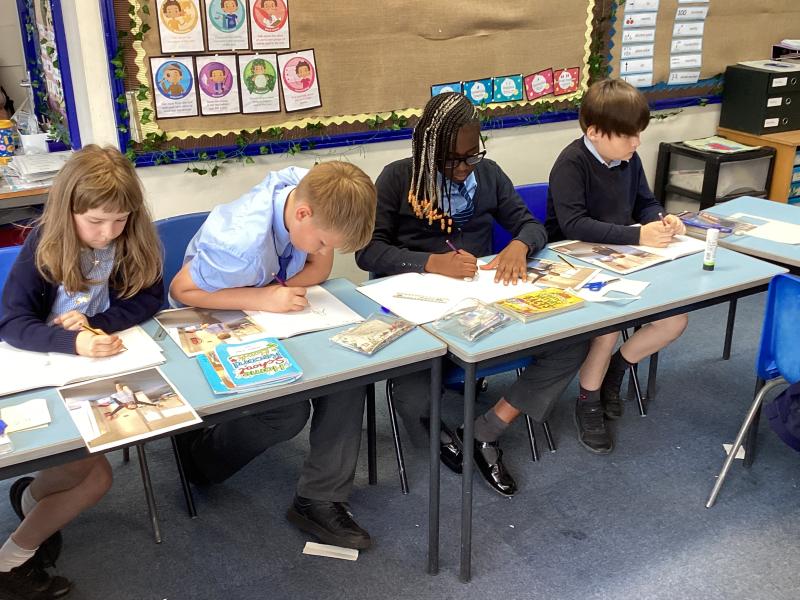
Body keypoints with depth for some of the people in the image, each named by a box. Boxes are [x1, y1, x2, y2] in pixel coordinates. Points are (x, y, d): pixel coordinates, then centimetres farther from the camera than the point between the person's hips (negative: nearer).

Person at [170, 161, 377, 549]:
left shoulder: (310, 193, -19)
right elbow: (181, 291, -24)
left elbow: (320, 267, -5)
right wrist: (262, 299, -33)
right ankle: (199, 455, 9)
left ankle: (319, 500, -6)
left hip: (271, 312, 6)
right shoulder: (242, 245, -38)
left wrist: (277, 290, -25)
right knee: (288, 412, -23)